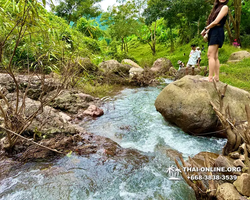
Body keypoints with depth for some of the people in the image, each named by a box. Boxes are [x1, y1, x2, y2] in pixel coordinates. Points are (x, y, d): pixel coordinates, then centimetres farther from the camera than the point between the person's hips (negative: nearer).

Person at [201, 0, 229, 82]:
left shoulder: (225, 7, -2)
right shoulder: (217, 7, 23)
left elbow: (216, 22, -12)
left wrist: (205, 29, -2)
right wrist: (207, 32, 1)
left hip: (217, 33, -9)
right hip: (213, 32, 9)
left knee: (210, 55, -16)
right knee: (215, 56, 4)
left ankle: (210, 78, -19)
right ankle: (216, 77, 5)